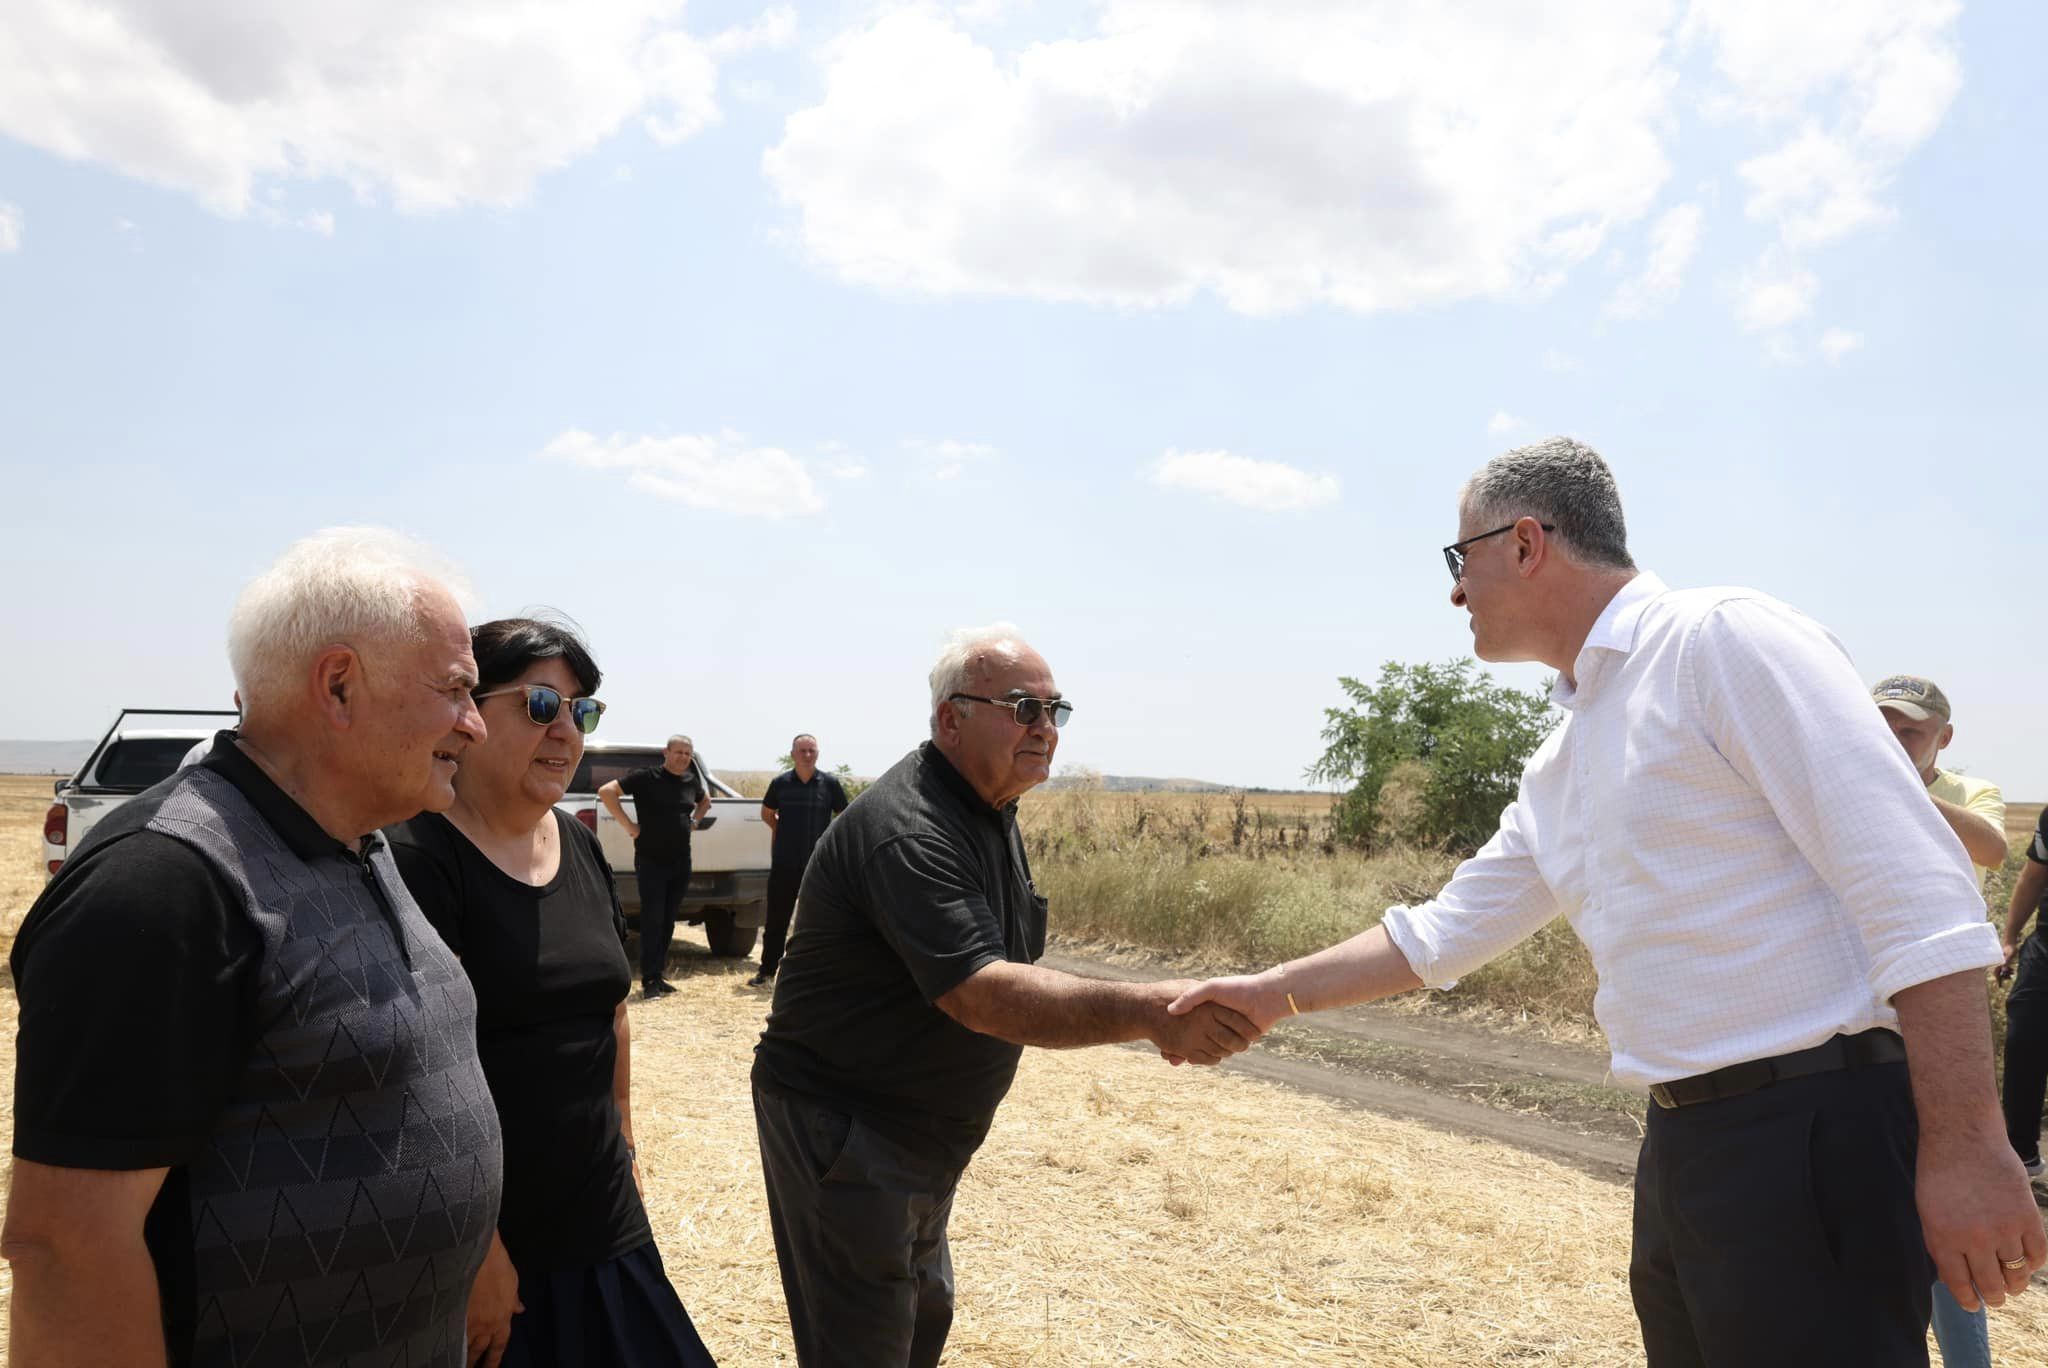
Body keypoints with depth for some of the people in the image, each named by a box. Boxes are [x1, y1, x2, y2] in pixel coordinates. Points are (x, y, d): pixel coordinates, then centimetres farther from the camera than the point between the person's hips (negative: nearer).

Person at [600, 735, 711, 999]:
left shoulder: (691, 781, 7)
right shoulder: (647, 778, -10)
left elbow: (705, 800, 30)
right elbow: (606, 791, -15)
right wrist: (628, 825, -15)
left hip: (681, 862, 6)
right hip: (651, 861, -6)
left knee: (668, 921, 11)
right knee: (652, 921, -5)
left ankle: (659, 975, 21)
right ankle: (650, 980, 0)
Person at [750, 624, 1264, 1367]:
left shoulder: (990, 808, 5)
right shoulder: (907, 832, -28)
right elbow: (980, 994, -38)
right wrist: (1148, 1011, -47)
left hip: (921, 1130, 10)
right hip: (843, 1129, -10)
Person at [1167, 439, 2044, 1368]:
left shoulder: (1724, 638, -10)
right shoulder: (1558, 768, 15)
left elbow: (1915, 886, -17)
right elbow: (1443, 933, 25)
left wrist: (1966, 1149, -21)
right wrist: (1276, 995, 23)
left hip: (1816, 1137, -8)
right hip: (1682, 1146, 8)